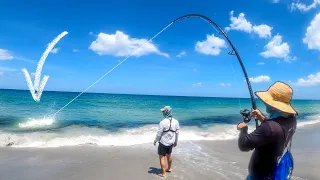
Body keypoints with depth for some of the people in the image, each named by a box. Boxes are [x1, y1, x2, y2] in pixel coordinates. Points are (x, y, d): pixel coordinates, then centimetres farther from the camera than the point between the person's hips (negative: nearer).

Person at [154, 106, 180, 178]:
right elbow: (177, 133, 4)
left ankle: (164, 174, 10)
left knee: (162, 158, 5)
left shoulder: (163, 122, -23)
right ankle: (169, 168, 43)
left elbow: (159, 134, -17)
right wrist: (176, 142, 18)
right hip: (171, 143, 6)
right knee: (169, 155, 26)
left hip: (163, 143, -6)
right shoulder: (176, 121, -6)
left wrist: (155, 141, 0)